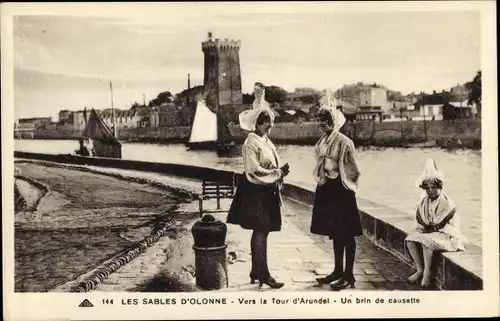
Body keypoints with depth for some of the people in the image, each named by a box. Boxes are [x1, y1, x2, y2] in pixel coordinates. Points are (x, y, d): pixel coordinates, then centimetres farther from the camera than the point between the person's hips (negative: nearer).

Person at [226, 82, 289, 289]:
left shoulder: (266, 141, 12)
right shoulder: (251, 143, -14)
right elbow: (254, 170, -20)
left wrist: (281, 171, -2)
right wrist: (278, 173, -15)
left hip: (268, 191, 9)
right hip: (256, 192, -9)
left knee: (260, 232, 13)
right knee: (260, 233, -4)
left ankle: (256, 272, 22)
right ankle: (263, 274, 2)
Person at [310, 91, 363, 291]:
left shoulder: (344, 142, -15)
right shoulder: (323, 141, 8)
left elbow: (352, 171, -11)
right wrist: (322, 181, 14)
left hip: (341, 192, -8)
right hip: (327, 191, 8)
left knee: (346, 234, 1)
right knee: (335, 233, 15)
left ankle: (348, 275, 8)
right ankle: (338, 271, 25)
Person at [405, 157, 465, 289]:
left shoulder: (446, 203, -13)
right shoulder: (424, 202, 6)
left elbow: (453, 224, -15)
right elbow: (419, 220, 15)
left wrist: (433, 228, -18)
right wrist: (422, 227, -5)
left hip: (444, 234, -7)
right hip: (427, 231, 7)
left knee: (426, 241, -33)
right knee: (410, 239, -16)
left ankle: (427, 272, -19)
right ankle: (419, 270, -11)